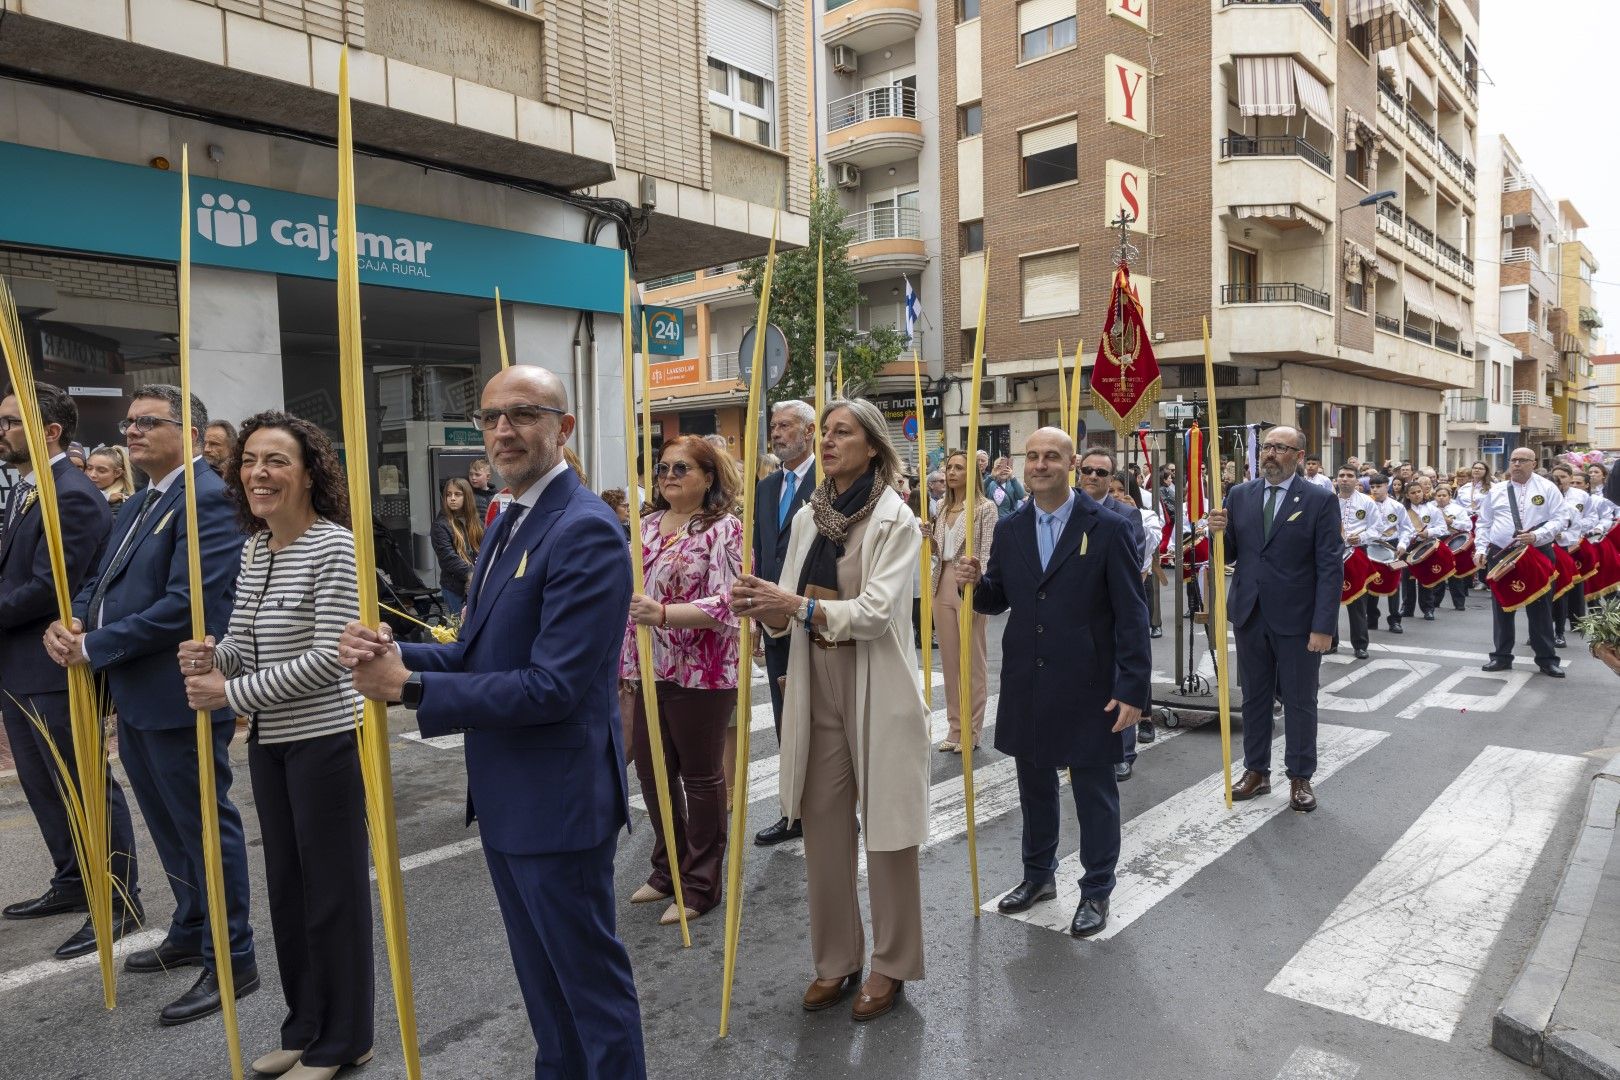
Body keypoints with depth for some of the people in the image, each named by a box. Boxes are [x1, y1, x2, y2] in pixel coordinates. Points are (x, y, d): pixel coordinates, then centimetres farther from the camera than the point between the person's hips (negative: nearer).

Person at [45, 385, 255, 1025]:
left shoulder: (207, 499, -17)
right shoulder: (141, 505, 16)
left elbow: (186, 605, -24)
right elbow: (102, 582, 17)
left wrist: (93, 646, -16)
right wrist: (68, 623, -4)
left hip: (180, 697, -10)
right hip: (137, 698, 10)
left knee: (205, 826, 1)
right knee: (169, 827, 22)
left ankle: (232, 962, 14)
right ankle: (190, 934, 39)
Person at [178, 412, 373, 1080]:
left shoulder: (333, 546, -15)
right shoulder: (253, 549, 8)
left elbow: (327, 659, -19)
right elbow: (243, 642, 13)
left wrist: (231, 694, -15)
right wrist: (212, 656, -8)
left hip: (325, 737, -8)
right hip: (268, 739, 8)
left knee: (333, 885, 5)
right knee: (286, 881, 17)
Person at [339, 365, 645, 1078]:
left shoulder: (585, 531, -21)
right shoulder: (510, 522, 10)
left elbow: (553, 687, -25)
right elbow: (482, 655, 12)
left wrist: (409, 686, -21)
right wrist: (392, 653, -7)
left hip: (557, 798, -9)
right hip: (506, 796, 9)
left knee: (589, 973, 8)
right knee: (540, 973, 24)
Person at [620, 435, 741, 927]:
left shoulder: (724, 529, -11)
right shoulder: (647, 526, 10)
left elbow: (727, 602, -21)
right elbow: (629, 592, 16)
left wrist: (665, 614, -32)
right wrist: (626, 659, 15)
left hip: (702, 673, -7)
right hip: (651, 669, 7)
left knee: (700, 775, 6)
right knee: (651, 767, 14)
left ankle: (701, 884, 23)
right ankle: (668, 868, 34)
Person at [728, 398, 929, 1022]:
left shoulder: (895, 520, -9)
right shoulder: (808, 518, 9)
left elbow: (876, 610, -20)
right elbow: (790, 611, 6)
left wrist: (800, 606, -29)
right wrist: (764, 606, -15)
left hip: (876, 690, -5)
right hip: (817, 685, 6)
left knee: (886, 829, 7)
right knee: (823, 826, 13)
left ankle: (891, 965, 26)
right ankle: (836, 959, 30)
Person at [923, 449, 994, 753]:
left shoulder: (984, 508, -5)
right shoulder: (942, 509, 13)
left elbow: (987, 556, -10)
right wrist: (931, 543, -2)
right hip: (943, 586, 6)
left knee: (972, 661, 2)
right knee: (949, 660, 10)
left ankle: (972, 730, 13)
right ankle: (955, 727, 20)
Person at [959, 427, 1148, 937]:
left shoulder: (1110, 528, -9)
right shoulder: (1009, 530, 5)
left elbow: (1131, 616, -10)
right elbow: (999, 599, 13)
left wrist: (1133, 688, -14)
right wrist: (976, 582, -10)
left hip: (1087, 686, -4)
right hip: (1026, 685, 5)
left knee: (1094, 789, 8)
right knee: (1034, 783, 18)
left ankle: (1096, 890, 27)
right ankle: (1038, 875, 38)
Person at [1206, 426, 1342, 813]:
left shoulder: (1319, 501, -6)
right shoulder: (1239, 495, 5)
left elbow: (1331, 568, -9)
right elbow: (1229, 554, 8)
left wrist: (1324, 626, -15)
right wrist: (1219, 531, -14)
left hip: (1297, 620, -3)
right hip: (1250, 615, 4)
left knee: (1299, 701, 8)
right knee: (1254, 697, 13)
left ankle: (1300, 778, 22)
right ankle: (1256, 771, 25)